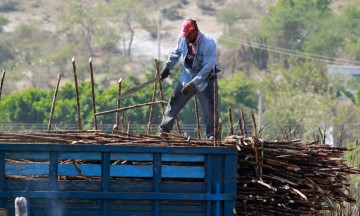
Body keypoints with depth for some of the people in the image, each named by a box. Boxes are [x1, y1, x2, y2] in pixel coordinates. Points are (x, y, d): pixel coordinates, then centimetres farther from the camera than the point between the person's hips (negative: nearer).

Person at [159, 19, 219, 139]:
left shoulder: (208, 43, -26)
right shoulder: (183, 39, -7)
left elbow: (207, 68, -27)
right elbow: (176, 53, 17)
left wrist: (192, 84, -29)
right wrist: (167, 67, 19)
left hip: (205, 80, -5)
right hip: (187, 77, 5)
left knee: (209, 109, -8)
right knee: (174, 103, 7)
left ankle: (212, 136, -1)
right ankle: (164, 131, 15)